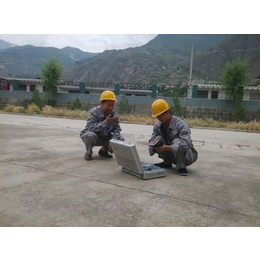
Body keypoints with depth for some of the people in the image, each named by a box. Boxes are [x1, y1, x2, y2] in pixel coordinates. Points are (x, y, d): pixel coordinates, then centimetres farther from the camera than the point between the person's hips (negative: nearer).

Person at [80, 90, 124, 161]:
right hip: (89, 135, -4)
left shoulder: (114, 115, -9)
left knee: (121, 139, -15)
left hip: (104, 138, 5)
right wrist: (105, 122, -43)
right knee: (91, 136, -40)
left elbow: (117, 129, -12)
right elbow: (91, 128, -35)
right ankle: (88, 153, -7)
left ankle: (104, 150, 12)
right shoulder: (94, 112, -23)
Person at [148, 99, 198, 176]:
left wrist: (167, 148, -46)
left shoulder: (180, 125, -27)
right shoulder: (158, 126, -9)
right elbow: (151, 141, -9)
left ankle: (181, 167, -14)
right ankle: (167, 163, 1)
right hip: (171, 154, 5)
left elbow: (186, 144, -40)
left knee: (177, 141, -35)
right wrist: (155, 146, -33)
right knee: (158, 139, -18)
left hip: (187, 156, -5)